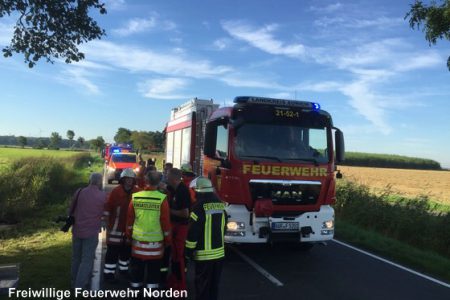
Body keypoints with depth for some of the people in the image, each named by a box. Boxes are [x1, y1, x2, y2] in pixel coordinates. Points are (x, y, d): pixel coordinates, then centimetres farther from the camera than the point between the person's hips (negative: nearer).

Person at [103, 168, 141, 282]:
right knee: (113, 251, -1)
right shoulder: (116, 191, -11)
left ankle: (124, 269, 34)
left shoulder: (137, 192, -2)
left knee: (127, 250, 17)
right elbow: (108, 208, -7)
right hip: (116, 227, -4)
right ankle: (108, 273, 7)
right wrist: (107, 223, -7)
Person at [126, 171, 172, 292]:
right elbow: (165, 221, -9)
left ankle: (135, 286, 28)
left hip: (138, 239, 3)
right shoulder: (161, 198, -13)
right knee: (154, 268, 9)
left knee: (137, 266, 16)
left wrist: (128, 234, 18)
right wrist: (168, 239, 2)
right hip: (155, 240, -3)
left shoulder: (135, 197, -4)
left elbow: (130, 218, 5)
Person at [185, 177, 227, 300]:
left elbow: (193, 231, -16)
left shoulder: (200, 207, -16)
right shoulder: (221, 205, 7)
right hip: (219, 252, 7)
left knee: (203, 285, 3)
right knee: (214, 283, 17)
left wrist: (189, 250, -7)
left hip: (204, 254, -7)